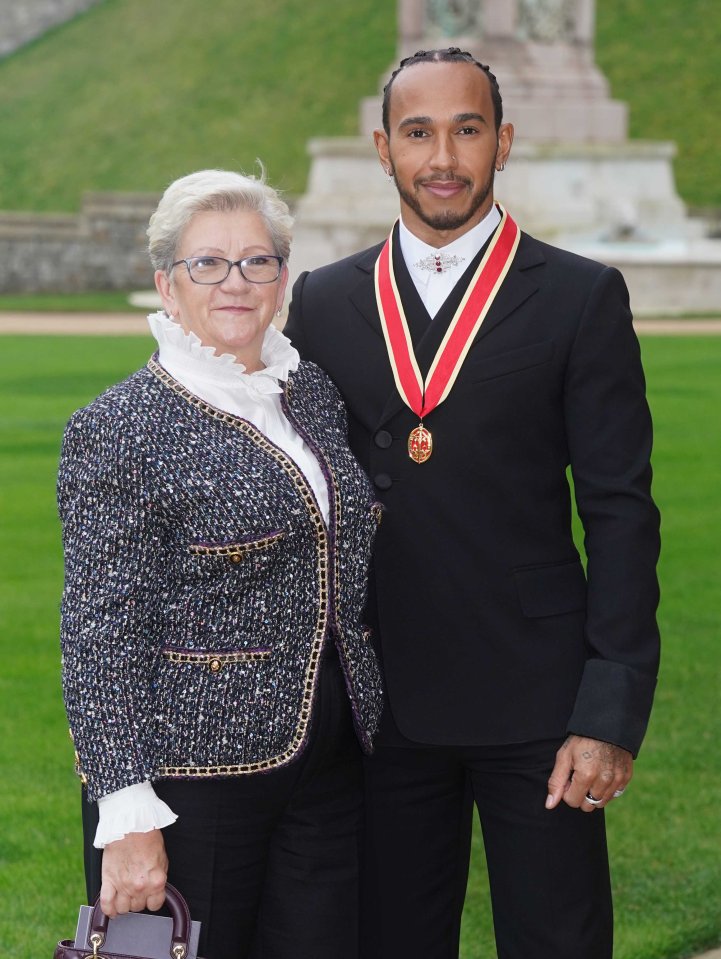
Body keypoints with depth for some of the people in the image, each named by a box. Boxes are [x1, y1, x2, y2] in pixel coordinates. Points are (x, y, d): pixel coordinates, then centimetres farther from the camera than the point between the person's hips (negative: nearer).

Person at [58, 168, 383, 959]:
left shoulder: (313, 394, 10)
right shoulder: (119, 431, -10)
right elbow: (103, 639, -13)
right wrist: (129, 820, -18)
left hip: (327, 767, 6)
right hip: (194, 773, -6)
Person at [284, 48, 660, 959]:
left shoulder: (581, 298, -1)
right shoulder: (323, 302, 7)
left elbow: (620, 512, -4)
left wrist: (612, 714, -11)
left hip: (537, 704, -2)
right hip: (381, 703, 3)